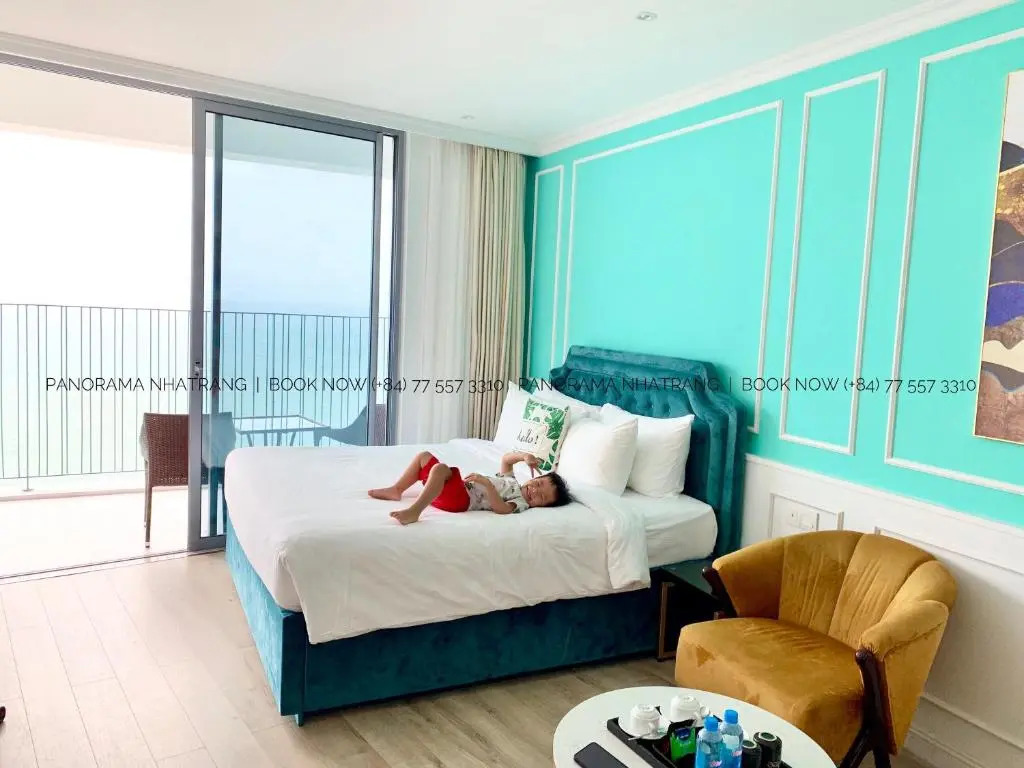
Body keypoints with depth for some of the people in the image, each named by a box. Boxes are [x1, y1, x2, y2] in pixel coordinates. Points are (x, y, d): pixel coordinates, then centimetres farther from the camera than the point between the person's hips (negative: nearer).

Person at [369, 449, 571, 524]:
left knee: (440, 468, -36)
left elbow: (501, 508, -24)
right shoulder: (512, 481, 22)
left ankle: (414, 511, -41)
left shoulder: (520, 502, -4)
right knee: (424, 455, 10)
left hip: (460, 499, -9)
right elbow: (505, 459, 33)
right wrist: (524, 456, 15)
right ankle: (395, 490, 12)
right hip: (457, 488, 9)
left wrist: (486, 483, -31)